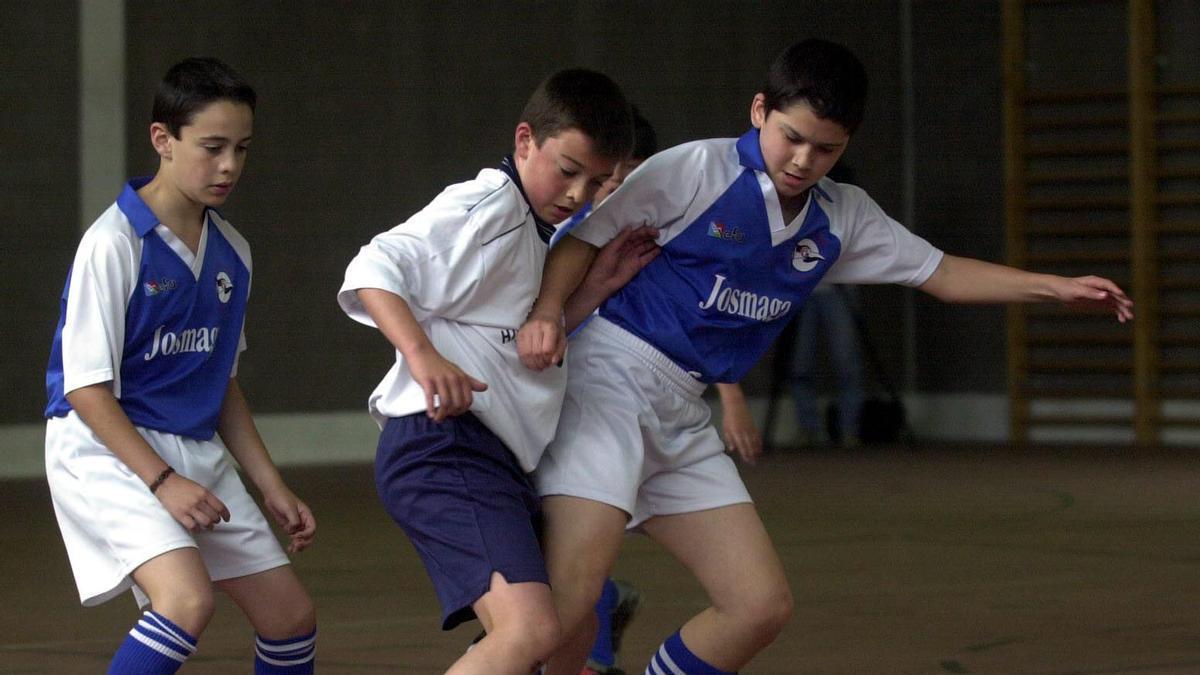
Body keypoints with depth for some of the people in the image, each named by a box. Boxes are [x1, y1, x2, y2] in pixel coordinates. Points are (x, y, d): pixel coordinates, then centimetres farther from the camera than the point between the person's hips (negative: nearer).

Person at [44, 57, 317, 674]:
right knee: (189, 600, -30)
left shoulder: (231, 253, 7)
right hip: (104, 448, -8)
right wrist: (162, 481, -22)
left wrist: (271, 486, 14)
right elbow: (85, 387, -17)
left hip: (197, 452, 8)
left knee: (291, 616, 6)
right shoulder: (114, 243, -15)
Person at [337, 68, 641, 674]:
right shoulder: (485, 206, -7)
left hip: (500, 462, 11)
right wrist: (422, 356, -35)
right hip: (445, 448, -11)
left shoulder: (538, 235, 23)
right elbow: (375, 269, -19)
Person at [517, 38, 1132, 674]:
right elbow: (584, 237, -6)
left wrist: (1056, 287, 12)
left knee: (762, 605, 2)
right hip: (609, 375, -7)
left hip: (681, 416, 7)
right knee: (577, 577, -27)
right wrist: (546, 312, -23)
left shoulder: (842, 218, 12)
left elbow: (940, 272, 20)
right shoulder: (696, 169, -7)